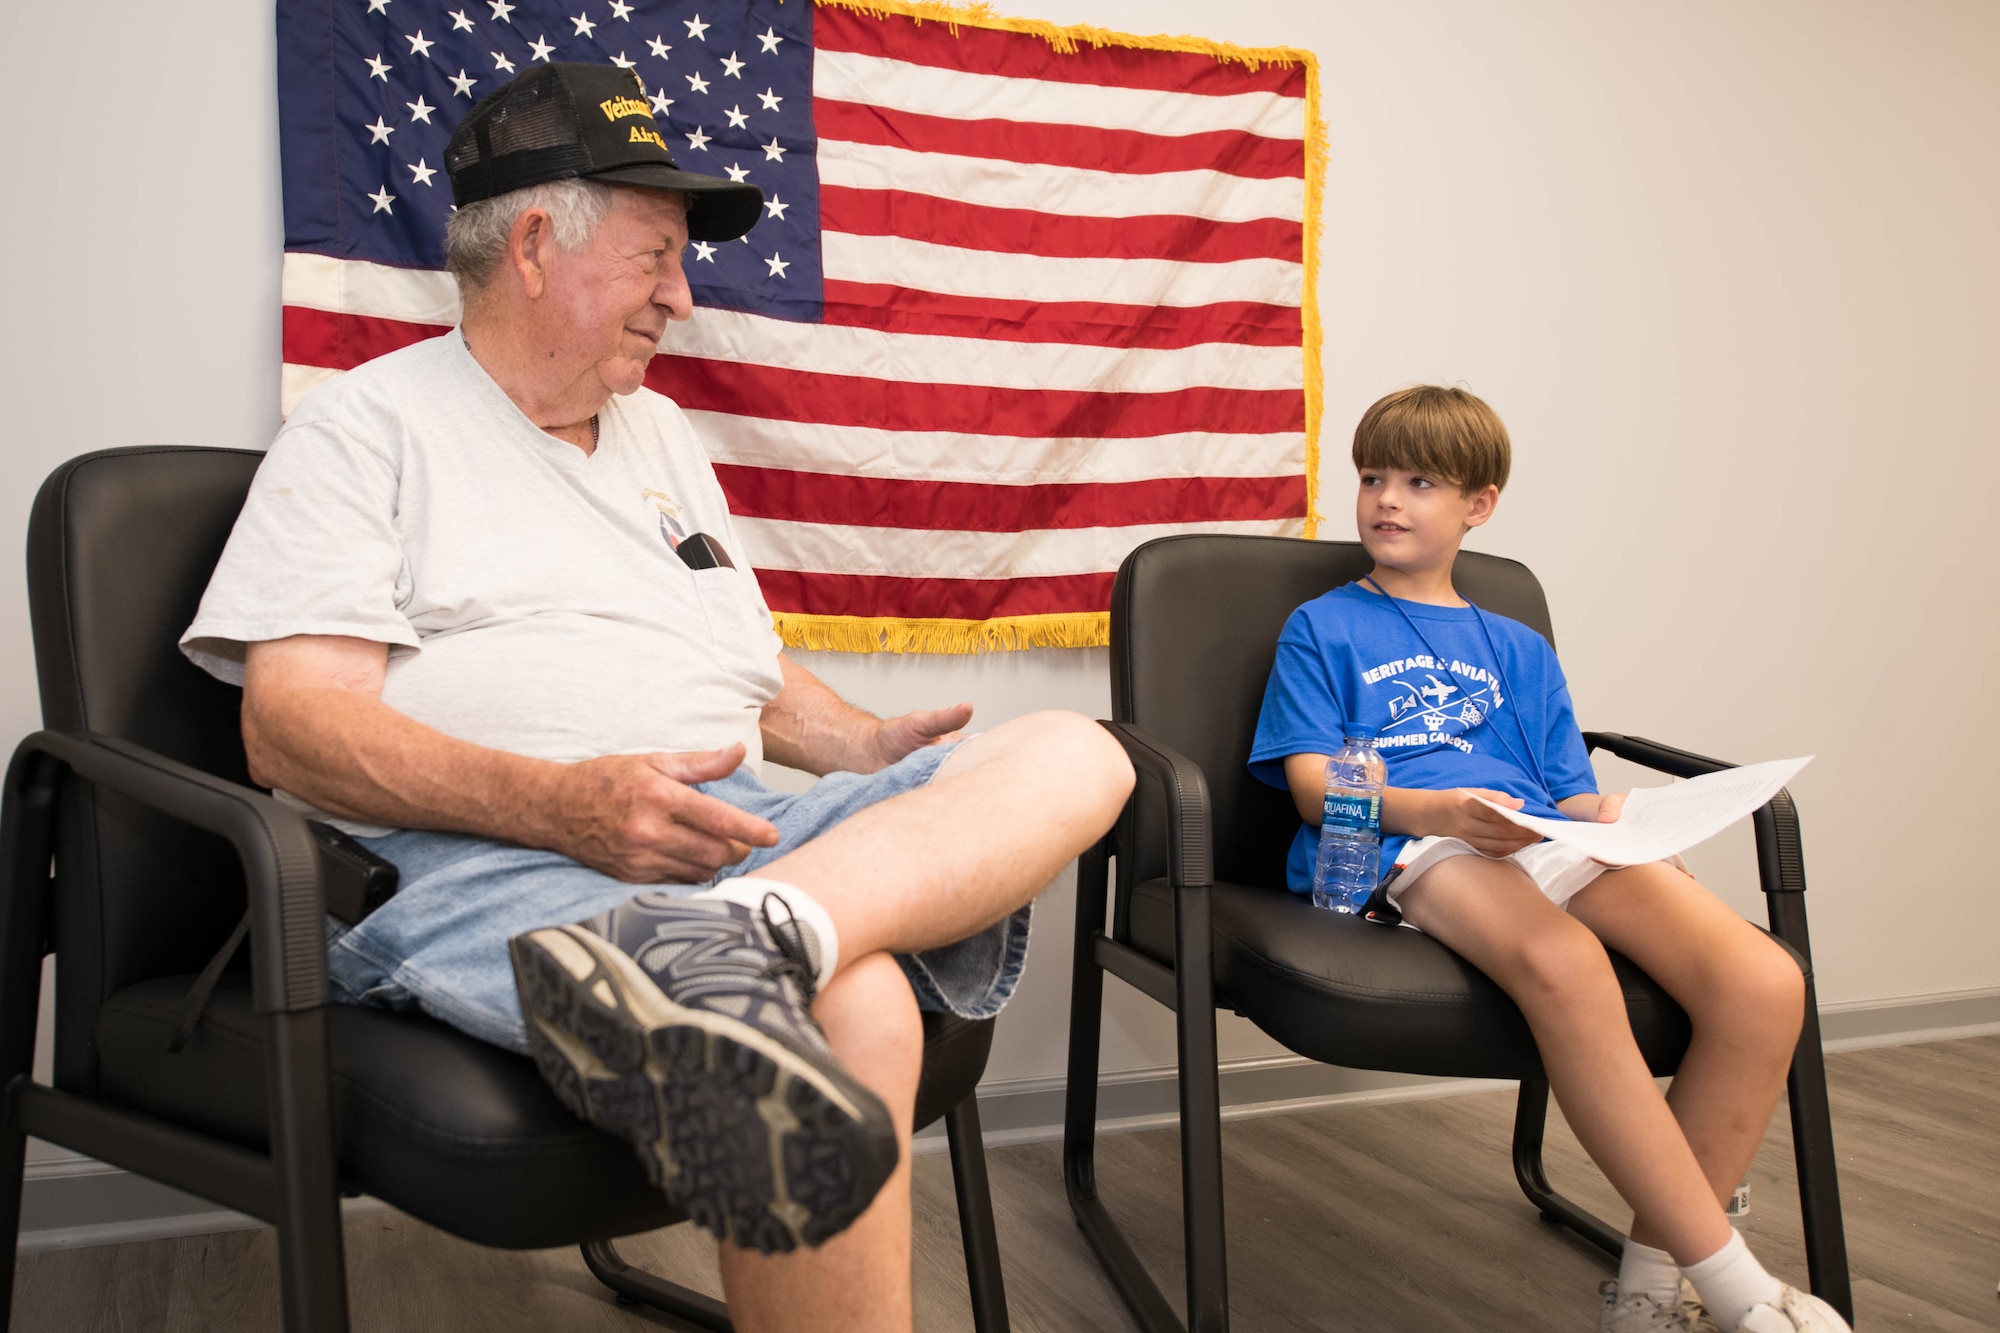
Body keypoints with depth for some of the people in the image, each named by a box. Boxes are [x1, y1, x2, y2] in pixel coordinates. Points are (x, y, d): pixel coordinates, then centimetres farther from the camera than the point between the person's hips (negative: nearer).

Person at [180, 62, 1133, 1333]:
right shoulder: (370, 426, 7)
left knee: (1075, 752, -19)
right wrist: (560, 801, -22)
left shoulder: (662, 429, 28)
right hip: (490, 859, -7)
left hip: (736, 834, 8)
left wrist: (866, 747, 9)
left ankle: (727, 944, -39)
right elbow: (291, 728, -6)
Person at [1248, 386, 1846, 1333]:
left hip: (1549, 840, 5)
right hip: (1401, 849, -5)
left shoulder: (1518, 650, 32)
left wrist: (1615, 820, -4)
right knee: (1562, 961, -39)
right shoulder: (1323, 628, 19)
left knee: (1765, 984, -23)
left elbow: (1572, 792, 22)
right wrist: (1431, 809, -15)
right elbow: (1313, 783, 4)